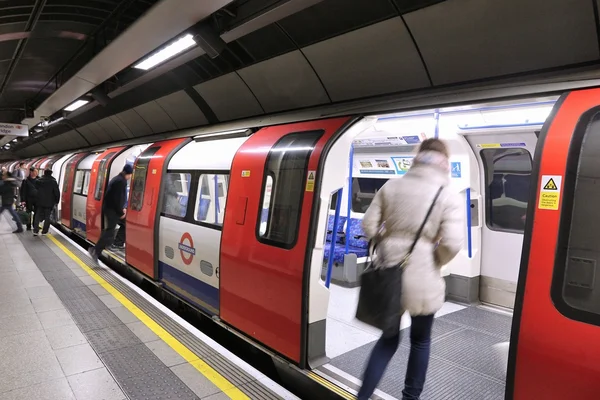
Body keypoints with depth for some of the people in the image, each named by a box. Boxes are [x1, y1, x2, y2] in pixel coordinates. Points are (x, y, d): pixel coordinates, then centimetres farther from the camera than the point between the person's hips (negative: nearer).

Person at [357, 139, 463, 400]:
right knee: (420, 341, 22)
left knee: (388, 338, 21)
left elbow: (369, 225, 1)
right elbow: (452, 244, -15)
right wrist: (436, 262, 4)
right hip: (423, 279, -3)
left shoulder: (391, 187, 3)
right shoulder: (449, 197, -6)